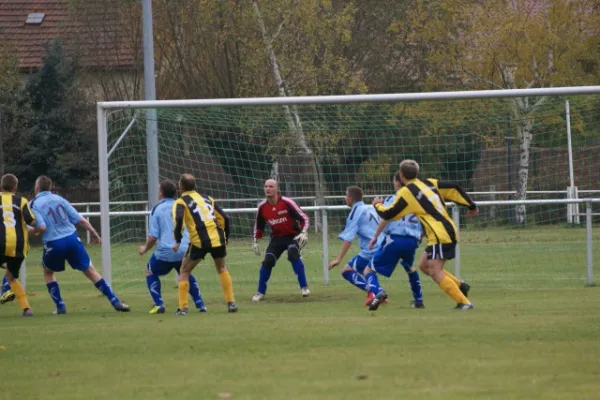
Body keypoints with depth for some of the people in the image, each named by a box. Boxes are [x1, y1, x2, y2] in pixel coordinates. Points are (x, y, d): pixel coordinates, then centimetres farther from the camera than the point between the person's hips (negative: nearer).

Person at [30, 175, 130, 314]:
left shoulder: (34, 204, -2)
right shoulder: (59, 199, 10)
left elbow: (42, 227, -16)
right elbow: (80, 220, 6)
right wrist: (93, 232, 17)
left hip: (53, 244, -3)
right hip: (72, 239, 3)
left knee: (48, 272, 25)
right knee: (90, 270, 9)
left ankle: (60, 306, 16)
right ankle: (115, 301, 4)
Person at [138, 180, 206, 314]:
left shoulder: (157, 209, -2)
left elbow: (153, 237, -6)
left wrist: (145, 249, 12)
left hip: (165, 252, -4)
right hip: (184, 250, 4)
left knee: (150, 271, 21)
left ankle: (159, 305, 8)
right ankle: (200, 305, 17)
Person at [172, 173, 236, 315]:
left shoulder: (181, 202, 6)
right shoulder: (206, 198, 21)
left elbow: (178, 219, -14)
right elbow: (224, 218, 19)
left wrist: (178, 241, -10)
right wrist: (224, 238, 26)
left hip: (199, 241, -4)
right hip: (218, 238, 4)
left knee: (184, 272, 12)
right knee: (222, 268, 26)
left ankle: (183, 307, 3)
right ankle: (231, 302, 18)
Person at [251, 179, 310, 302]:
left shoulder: (286, 202, -18)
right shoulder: (262, 206, -5)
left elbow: (304, 218, -14)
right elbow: (258, 226, 13)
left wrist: (304, 233, -29)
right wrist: (255, 242, 8)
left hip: (292, 236, -4)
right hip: (276, 238, 4)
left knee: (293, 253, -32)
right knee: (267, 261, -14)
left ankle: (304, 287, -21)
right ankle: (260, 292, 5)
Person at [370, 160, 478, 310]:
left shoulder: (405, 192, -6)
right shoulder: (430, 183, 13)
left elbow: (388, 214, -2)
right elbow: (454, 189, 14)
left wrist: (377, 205, 19)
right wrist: (471, 206, 23)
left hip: (440, 235, -9)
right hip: (450, 230, 9)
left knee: (435, 272, -11)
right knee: (424, 266, 16)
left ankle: (464, 302, -17)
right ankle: (460, 286, 10)